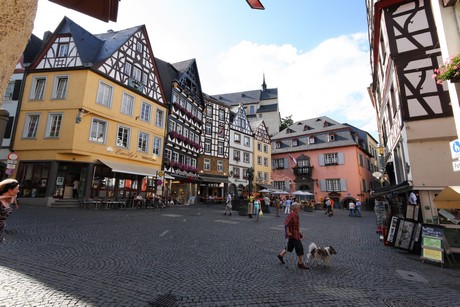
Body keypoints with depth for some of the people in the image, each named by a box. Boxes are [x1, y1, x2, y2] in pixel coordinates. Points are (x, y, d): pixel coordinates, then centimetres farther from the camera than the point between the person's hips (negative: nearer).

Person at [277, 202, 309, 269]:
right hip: (293, 234, -10)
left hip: (296, 234, 10)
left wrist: (299, 232, 20)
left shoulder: (296, 214, 9)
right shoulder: (291, 214, -22)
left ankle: (281, 255, 35)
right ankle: (300, 263, 10)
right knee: (299, 248, -3)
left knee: (290, 246, 19)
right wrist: (288, 232, -23)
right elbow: (286, 223, -25)